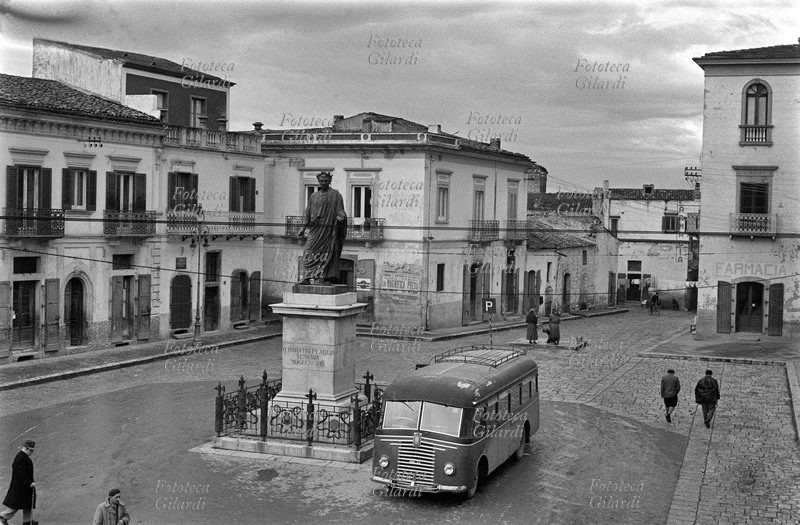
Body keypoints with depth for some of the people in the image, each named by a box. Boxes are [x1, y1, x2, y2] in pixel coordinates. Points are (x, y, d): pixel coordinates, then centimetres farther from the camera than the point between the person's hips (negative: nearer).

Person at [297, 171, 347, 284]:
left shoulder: (336, 195, 4)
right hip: (315, 229, 3)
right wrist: (303, 229, 15)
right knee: (310, 252, -8)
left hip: (329, 229, -3)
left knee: (329, 253, -4)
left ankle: (328, 278, -1)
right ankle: (307, 278, -11)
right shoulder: (313, 196, 15)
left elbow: (340, 210, -1)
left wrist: (341, 217, -24)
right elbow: (308, 214, 18)